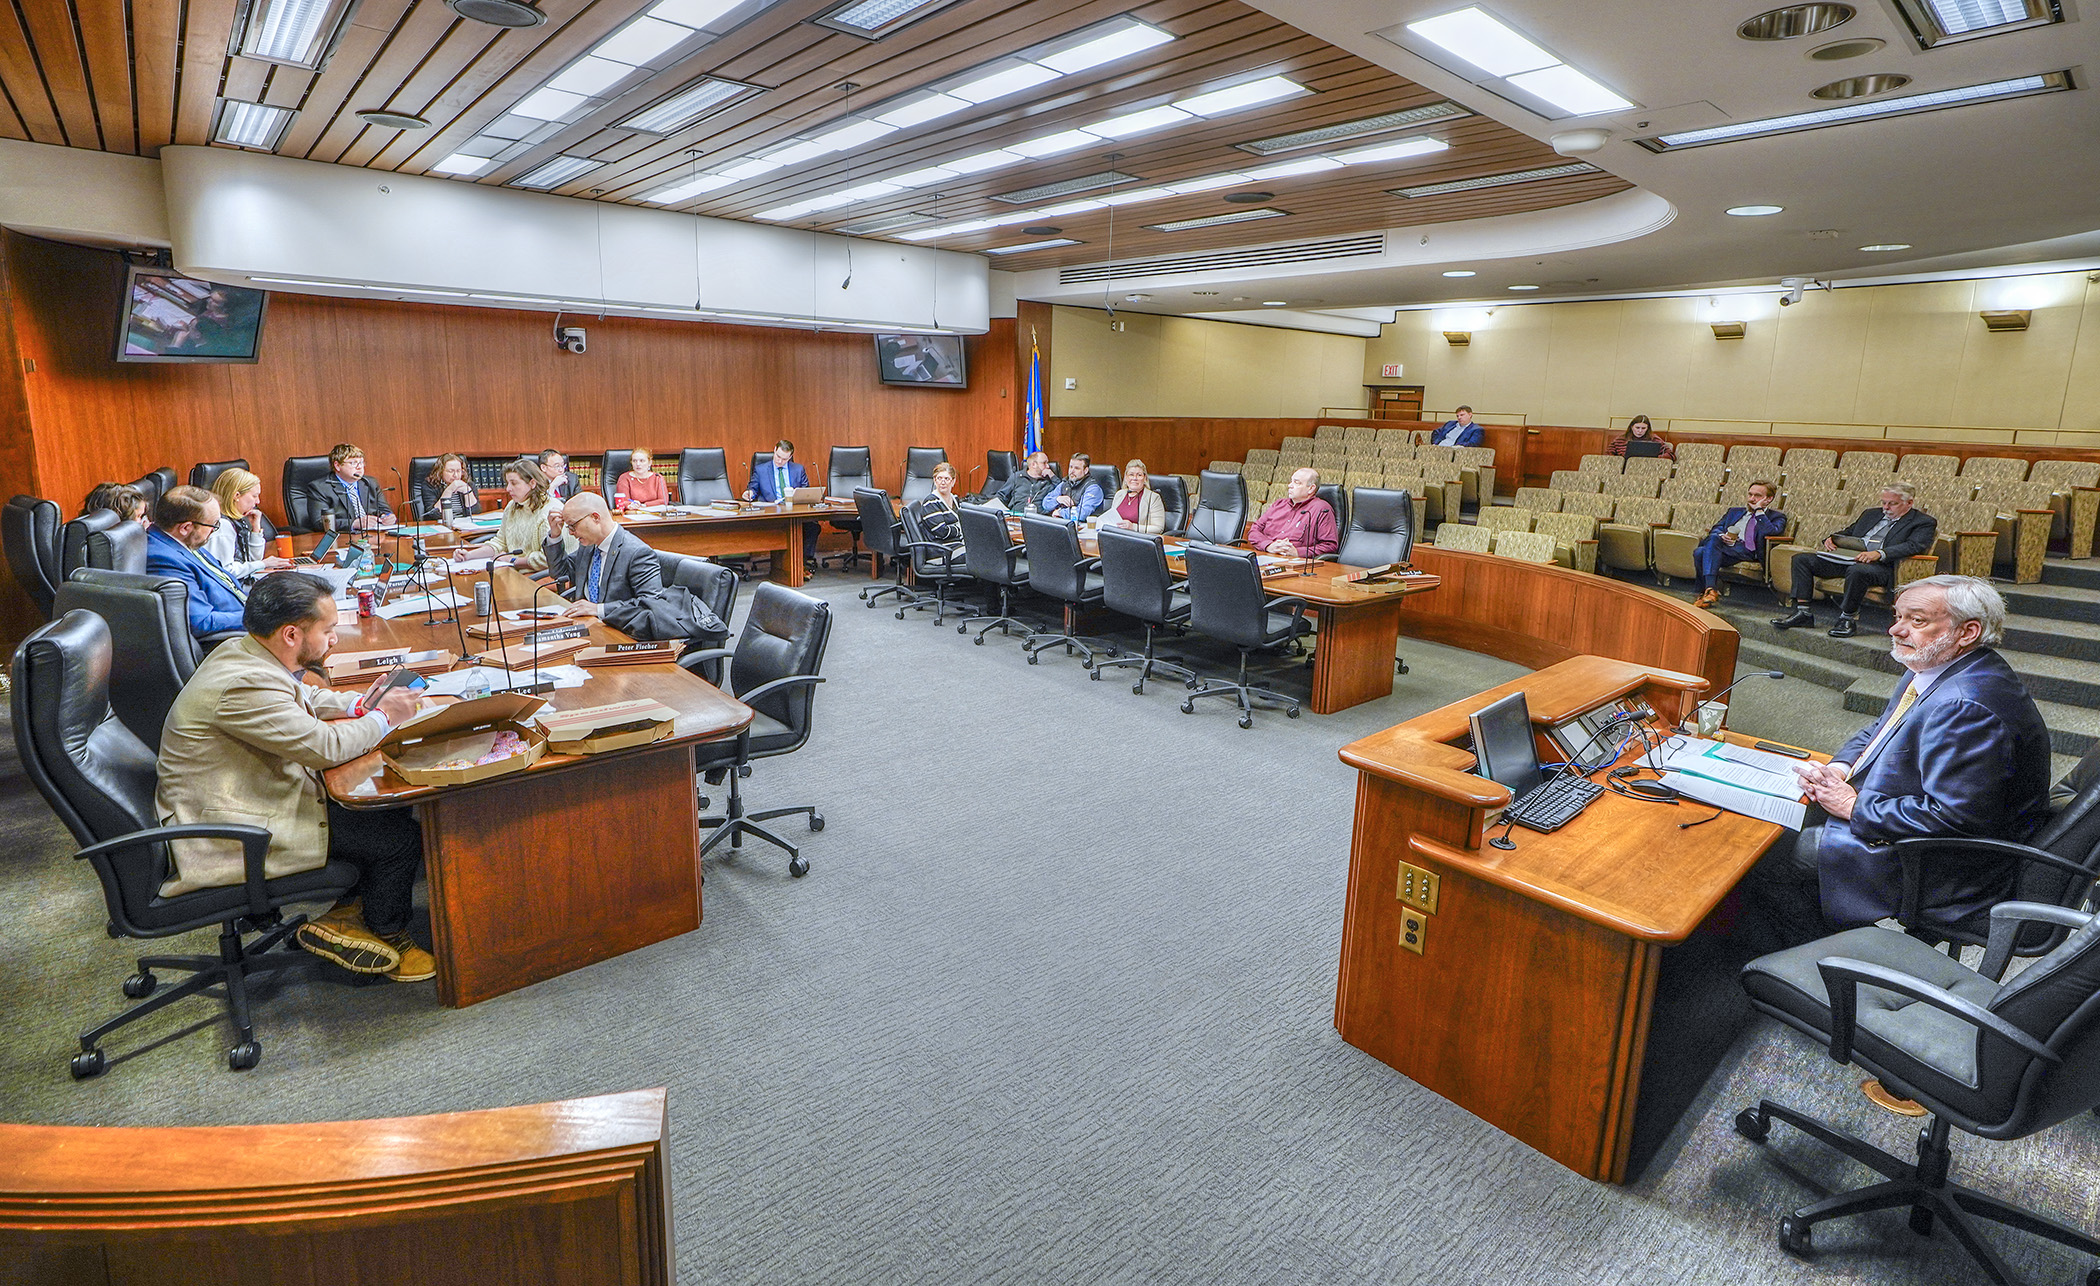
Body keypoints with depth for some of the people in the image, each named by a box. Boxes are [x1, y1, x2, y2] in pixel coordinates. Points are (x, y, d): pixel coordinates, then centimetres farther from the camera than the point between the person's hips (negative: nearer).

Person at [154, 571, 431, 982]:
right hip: (231, 835, -10)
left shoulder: (243, 652, 2)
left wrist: (362, 703, 6)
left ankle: (347, 913, 17)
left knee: (382, 802, 8)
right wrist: (384, 718, -11)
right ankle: (386, 933, 13)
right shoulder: (244, 685, -29)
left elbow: (304, 696, 21)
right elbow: (325, 745, -28)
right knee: (401, 835, -11)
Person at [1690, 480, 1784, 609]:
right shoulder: (1735, 511, 32)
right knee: (1699, 552, -32)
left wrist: (1759, 510, 0)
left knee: (1713, 540, -35)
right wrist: (1721, 536, -3)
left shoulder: (1776, 517, 16)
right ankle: (1710, 589, -30)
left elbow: (1770, 532, -7)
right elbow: (1716, 528, 20)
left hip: (1747, 551, -4)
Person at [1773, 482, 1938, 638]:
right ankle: (1802, 611, -17)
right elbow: (1848, 532, 32)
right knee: (1801, 559, -11)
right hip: (1848, 557, 7)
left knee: (1857, 570, -42)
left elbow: (1913, 545, -11)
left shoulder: (1924, 522, 7)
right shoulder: (1871, 514, 27)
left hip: (1882, 566, -7)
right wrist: (1831, 538, 6)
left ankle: (1848, 619, -26)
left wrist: (1879, 553, -27)